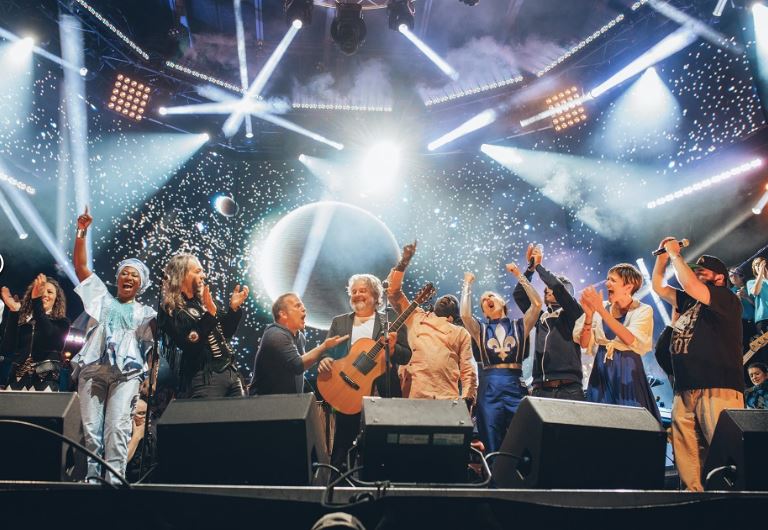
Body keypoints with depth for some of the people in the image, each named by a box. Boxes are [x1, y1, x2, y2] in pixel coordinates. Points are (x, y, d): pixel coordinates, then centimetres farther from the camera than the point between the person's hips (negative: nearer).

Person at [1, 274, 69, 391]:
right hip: (18, 381, 2)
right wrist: (13, 312, -4)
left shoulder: (61, 322, 9)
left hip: (45, 381, -2)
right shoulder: (20, 320, 14)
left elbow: (49, 335, -15)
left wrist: (36, 302, -18)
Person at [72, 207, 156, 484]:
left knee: (117, 427, -14)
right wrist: (81, 233, 11)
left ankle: (114, 480, -17)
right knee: (91, 427, -4)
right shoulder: (102, 297, 23)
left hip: (126, 373, -2)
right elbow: (80, 266, 19)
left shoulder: (146, 313, 21)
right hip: (93, 369, 2)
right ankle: (93, 477, -1)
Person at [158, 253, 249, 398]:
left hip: (230, 372, 7)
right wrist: (210, 313, -22)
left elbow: (226, 333, 20)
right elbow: (190, 343, -18)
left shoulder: (201, 302, 16)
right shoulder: (170, 310, -5)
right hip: (203, 378, -7)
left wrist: (234, 308, 5)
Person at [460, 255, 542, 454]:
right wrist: (467, 284, 8)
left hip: (515, 385, -1)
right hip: (489, 387, 1)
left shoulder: (519, 325, 14)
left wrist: (519, 275, 4)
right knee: (492, 447, 0)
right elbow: (465, 314, -4)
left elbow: (537, 304, -1)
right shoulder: (481, 330, 15)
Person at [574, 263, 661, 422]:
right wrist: (589, 314, -15)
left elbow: (630, 339, -23)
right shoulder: (601, 308, 3)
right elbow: (584, 343, -1)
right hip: (602, 372, 3)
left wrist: (601, 310, -24)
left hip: (627, 374, -3)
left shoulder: (643, 311, -4)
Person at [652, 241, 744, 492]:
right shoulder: (689, 301, 23)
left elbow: (690, 286, -15)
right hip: (684, 392, 7)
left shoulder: (728, 300, 2)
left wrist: (675, 254, -2)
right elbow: (658, 287, 29)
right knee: (687, 461, 1)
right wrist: (663, 255, 19)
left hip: (718, 391, -7)